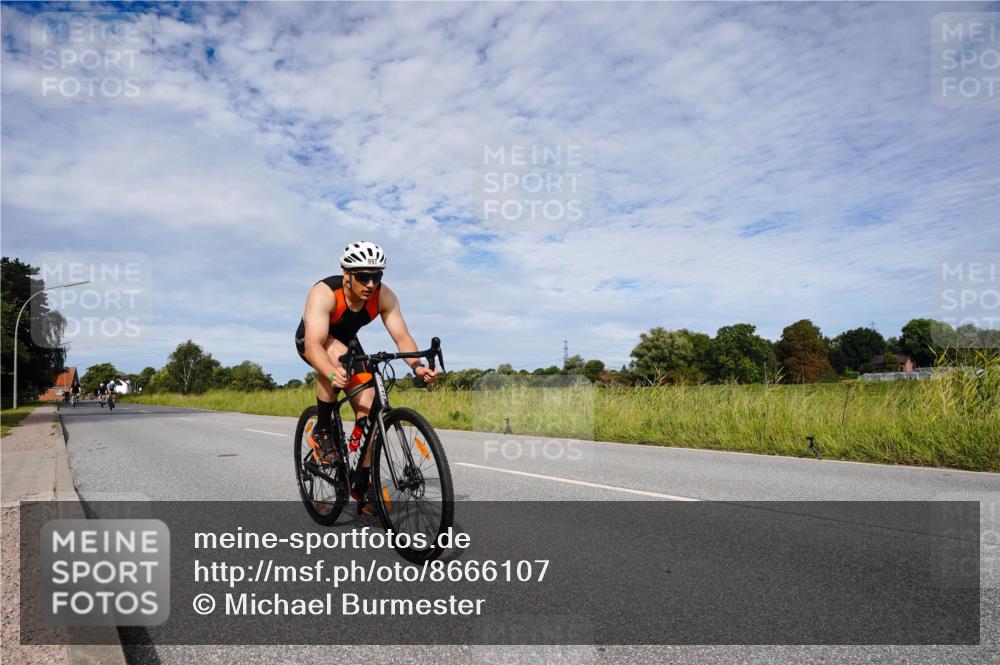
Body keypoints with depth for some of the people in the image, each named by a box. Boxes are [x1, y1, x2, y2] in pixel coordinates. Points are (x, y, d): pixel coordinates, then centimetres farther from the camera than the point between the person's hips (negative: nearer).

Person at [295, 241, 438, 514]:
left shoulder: (384, 296, -26)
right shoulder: (324, 292, -37)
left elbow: (402, 337, -30)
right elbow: (314, 344, -46)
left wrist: (417, 366, -49)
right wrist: (331, 374, -65)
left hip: (347, 342, 4)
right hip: (311, 341, -4)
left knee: (367, 408, -9)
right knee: (339, 353, -39)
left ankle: (363, 483, 5)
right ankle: (321, 430, -20)